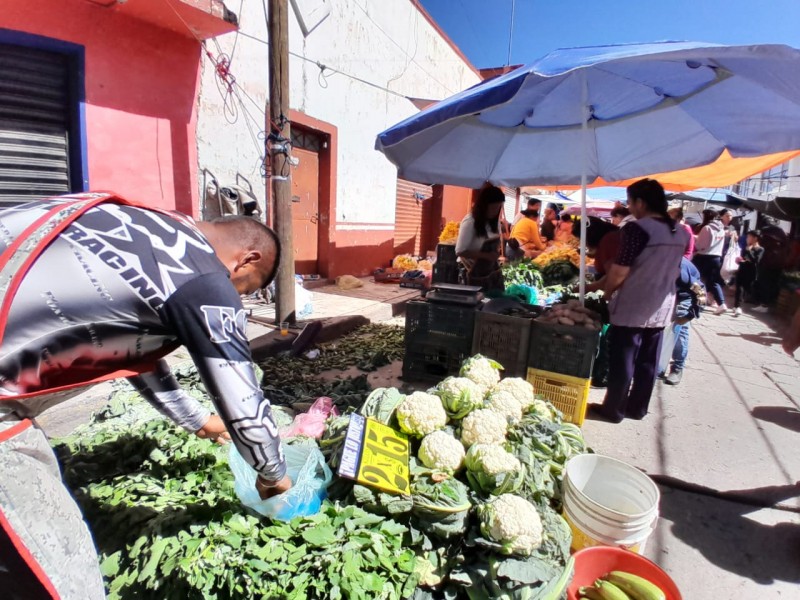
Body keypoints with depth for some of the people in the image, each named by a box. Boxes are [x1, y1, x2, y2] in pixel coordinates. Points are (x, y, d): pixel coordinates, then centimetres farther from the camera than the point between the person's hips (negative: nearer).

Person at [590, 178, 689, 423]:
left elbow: (619, 271, -19)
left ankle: (614, 410, 15)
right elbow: (674, 271, 16)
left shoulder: (637, 228, -17)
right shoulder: (680, 232, 8)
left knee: (622, 360, 4)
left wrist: (607, 292, -3)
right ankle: (637, 408, 27)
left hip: (631, 307, -7)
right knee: (648, 361, 15)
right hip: (661, 307, 7)